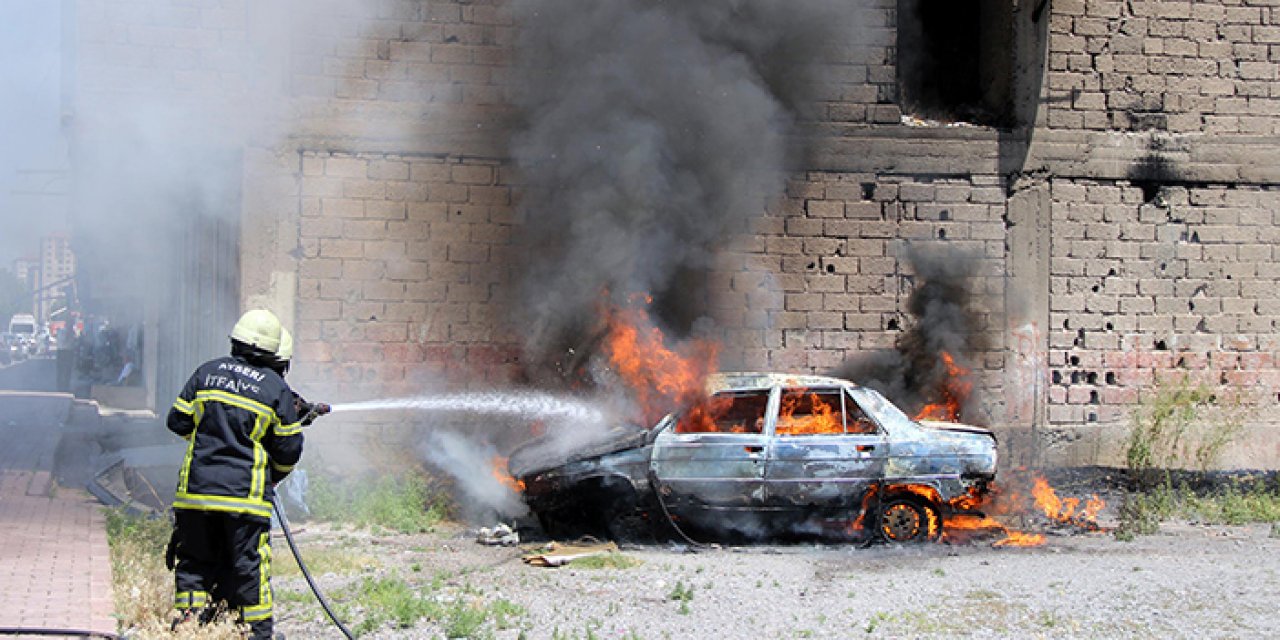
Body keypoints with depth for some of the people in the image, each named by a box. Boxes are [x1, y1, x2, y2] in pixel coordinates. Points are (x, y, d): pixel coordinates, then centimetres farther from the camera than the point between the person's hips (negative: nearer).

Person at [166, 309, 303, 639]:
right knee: (249, 563, 4)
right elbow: (288, 448, 3)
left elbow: (178, 421, 9)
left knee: (194, 560, 12)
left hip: (196, 488, 2)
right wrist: (274, 476, 22)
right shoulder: (276, 388, -1)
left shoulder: (208, 372, 4)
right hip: (246, 493, -2)